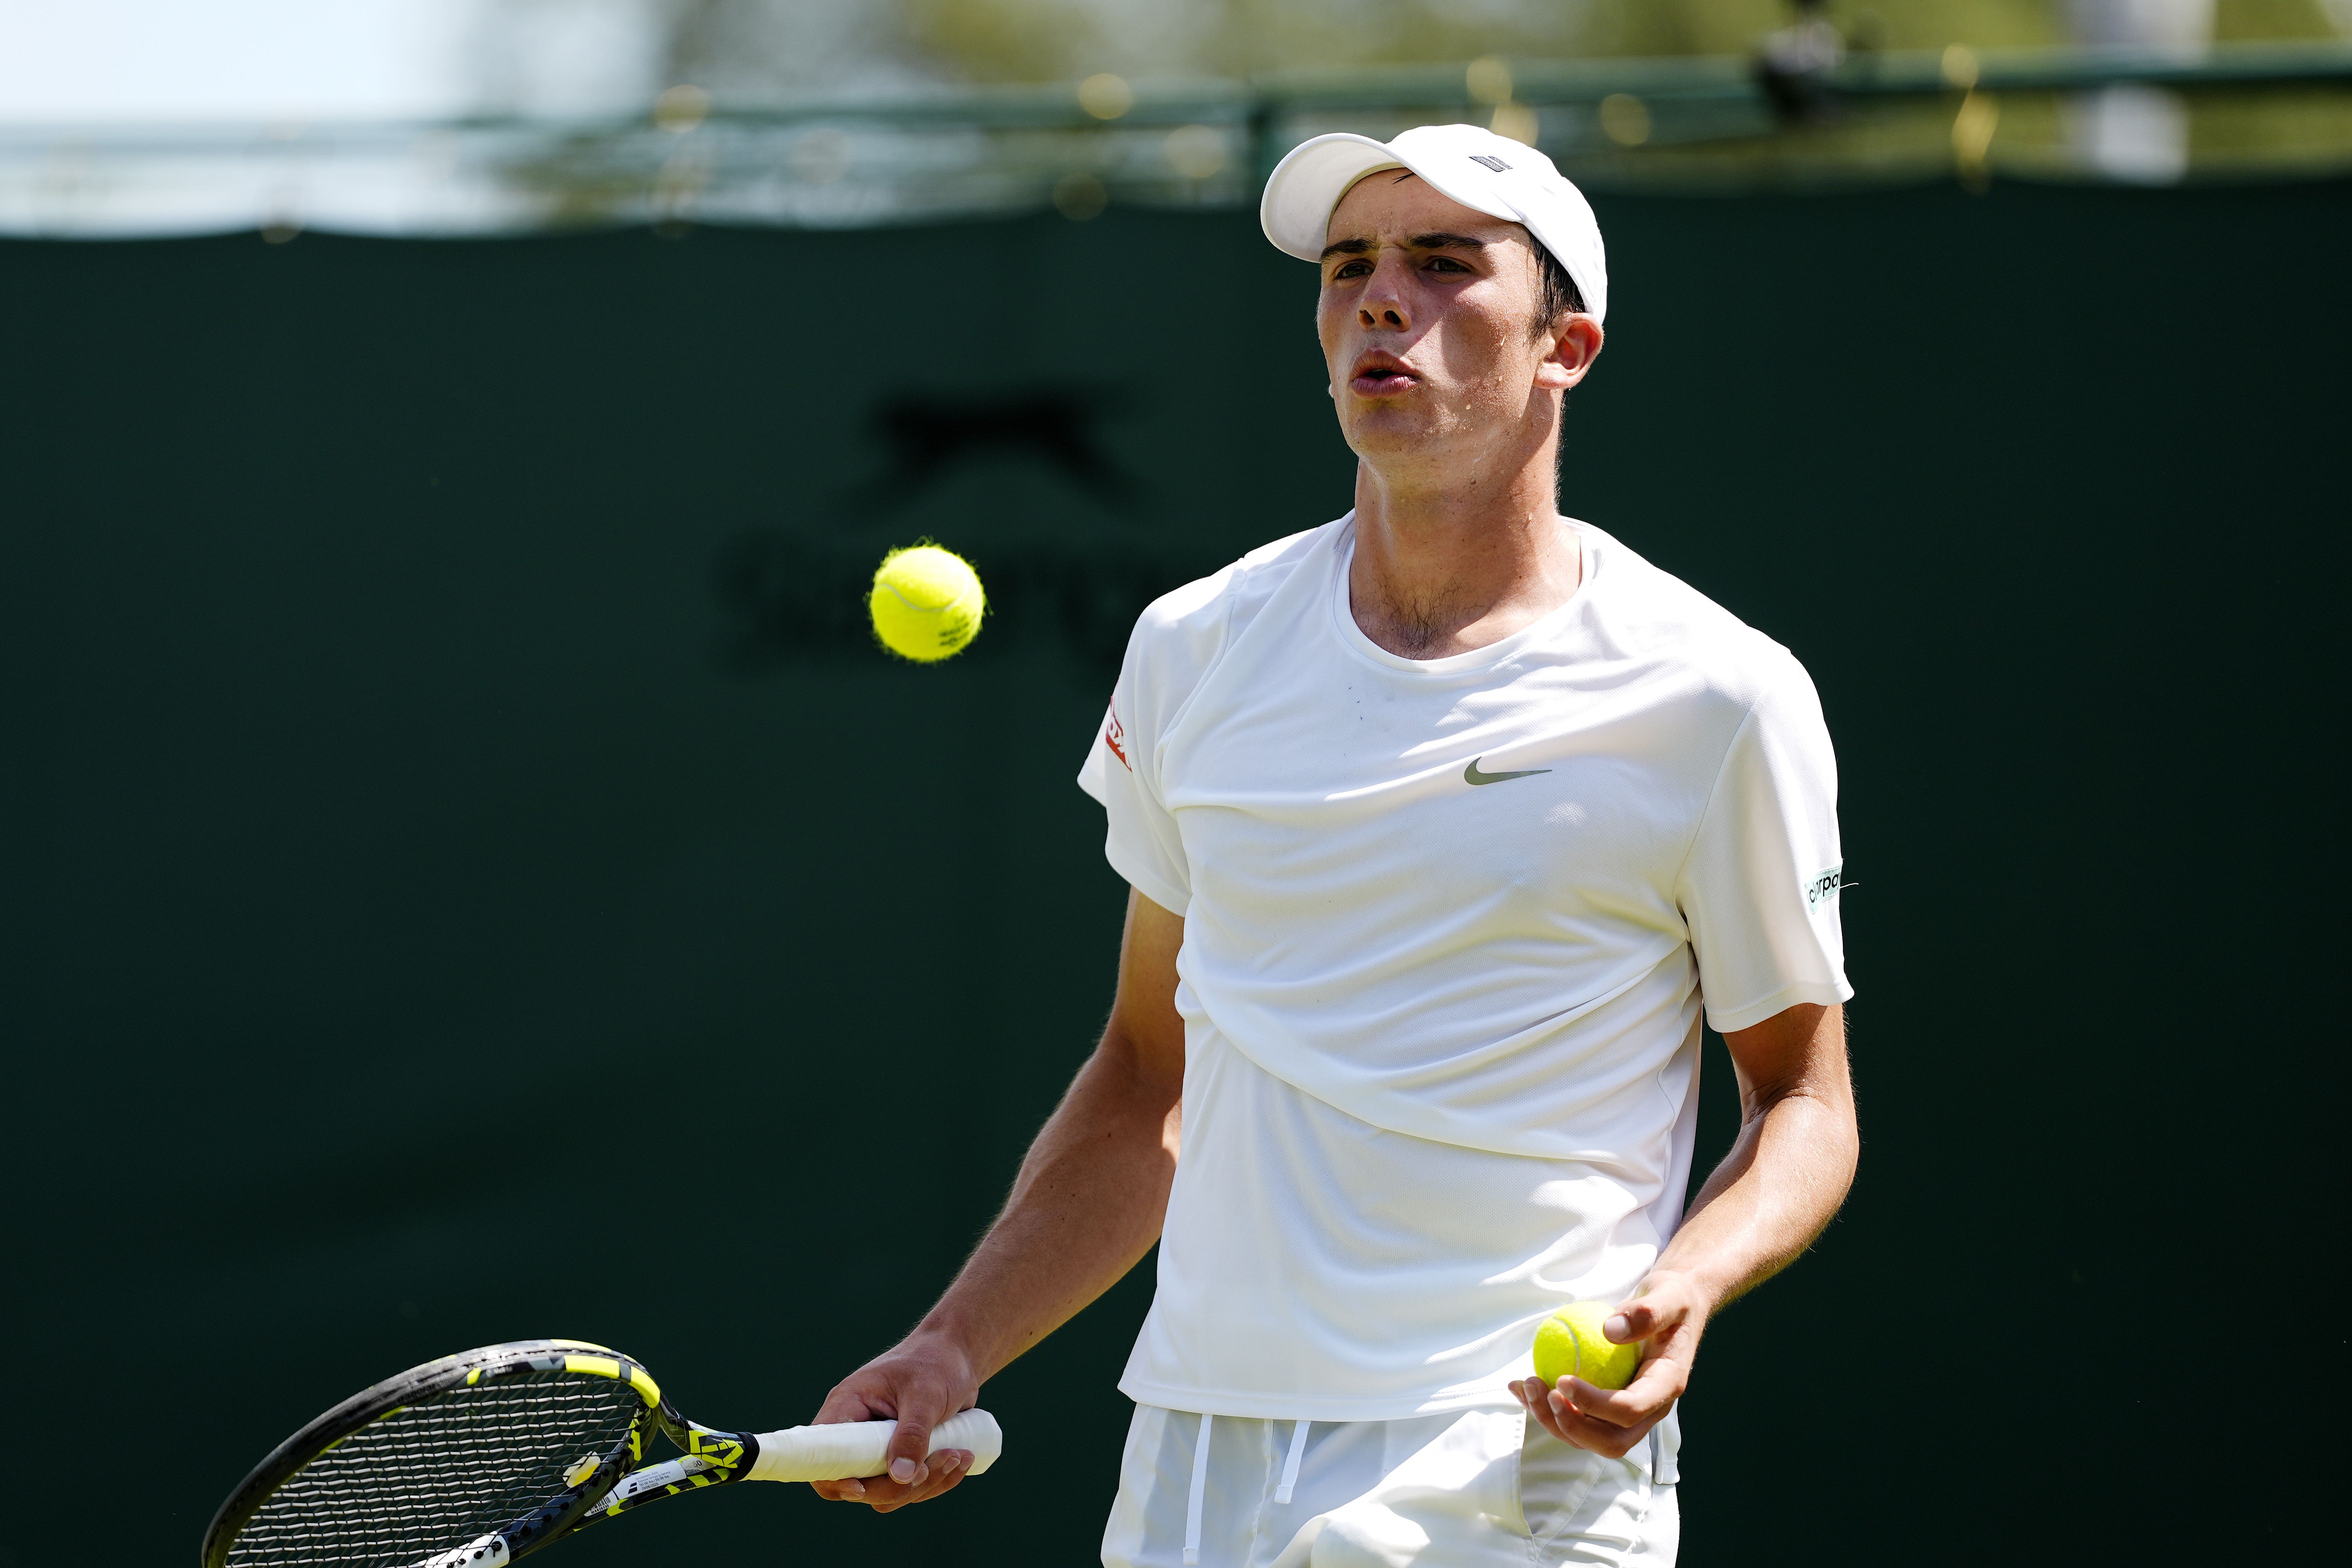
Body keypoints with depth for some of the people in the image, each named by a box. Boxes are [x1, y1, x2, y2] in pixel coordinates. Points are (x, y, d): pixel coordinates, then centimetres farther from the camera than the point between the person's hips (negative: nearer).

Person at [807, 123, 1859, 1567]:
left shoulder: (1718, 698, -3)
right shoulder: (1196, 650, 9)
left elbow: (1806, 1098, 4)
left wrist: (1684, 1289, -15)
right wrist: (954, 1352, 8)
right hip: (1190, 1450, 4)